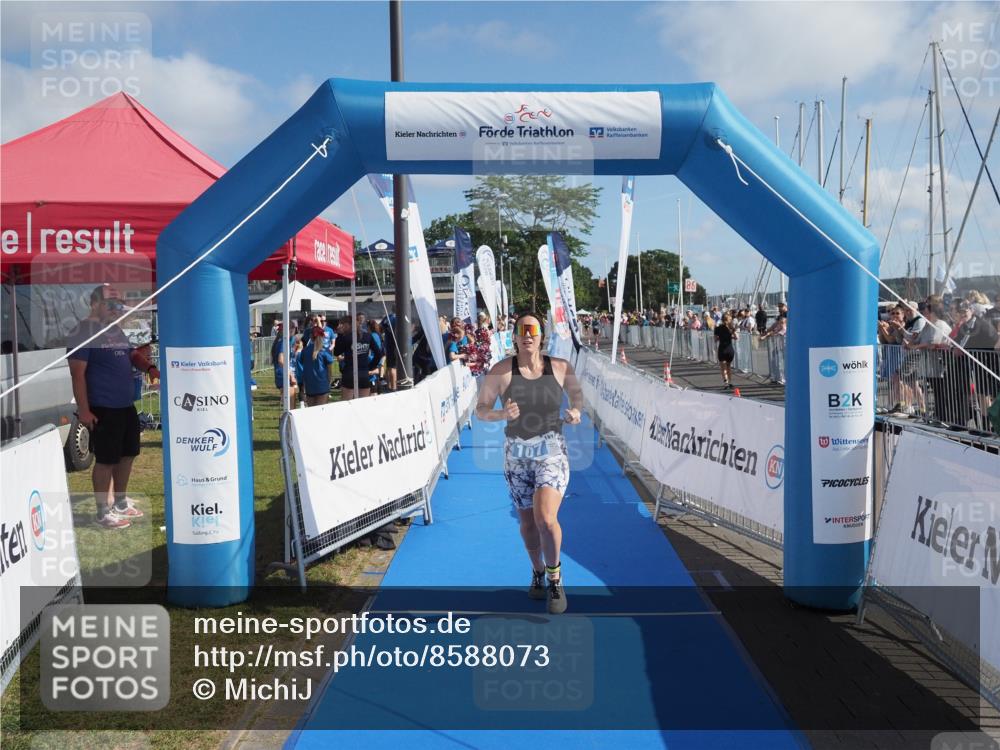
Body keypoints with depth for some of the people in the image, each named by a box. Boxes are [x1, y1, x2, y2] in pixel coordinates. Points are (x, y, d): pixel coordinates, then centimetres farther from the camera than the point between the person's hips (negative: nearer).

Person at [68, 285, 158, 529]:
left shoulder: (116, 330, 14)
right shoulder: (83, 332, -12)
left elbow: (133, 354, 25)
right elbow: (77, 373, -16)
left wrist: (149, 368, 3)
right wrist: (83, 409, -20)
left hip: (126, 406, 9)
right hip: (102, 409, -9)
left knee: (127, 455, 16)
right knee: (105, 460, -1)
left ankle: (120, 502, 32)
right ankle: (103, 512, 11)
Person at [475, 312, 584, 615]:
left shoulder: (560, 368, -4)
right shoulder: (500, 372, -7)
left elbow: (576, 392, 16)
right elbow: (480, 409, 0)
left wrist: (576, 410, -5)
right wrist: (501, 414, -21)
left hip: (552, 451, -1)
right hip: (516, 454, 2)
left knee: (545, 517, -20)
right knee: (527, 522, 13)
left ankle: (555, 578, 5)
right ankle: (537, 572, 41)